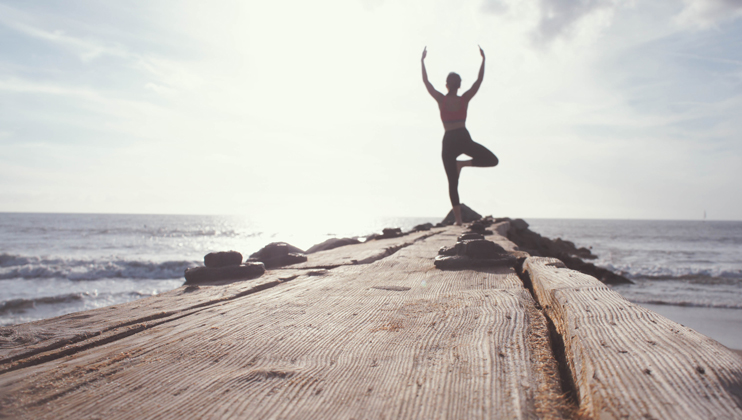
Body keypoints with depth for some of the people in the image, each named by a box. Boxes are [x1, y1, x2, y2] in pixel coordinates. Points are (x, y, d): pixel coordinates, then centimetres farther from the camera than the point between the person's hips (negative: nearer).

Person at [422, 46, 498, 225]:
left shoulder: (441, 100, 2)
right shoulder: (465, 99, 3)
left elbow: (426, 81, 9)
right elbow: (479, 80, 10)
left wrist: (423, 61, 15)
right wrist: (483, 59, 16)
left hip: (448, 142, 1)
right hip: (463, 139, -1)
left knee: (452, 182, 5)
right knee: (492, 160, 13)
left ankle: (458, 219, -3)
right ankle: (463, 163, -9)